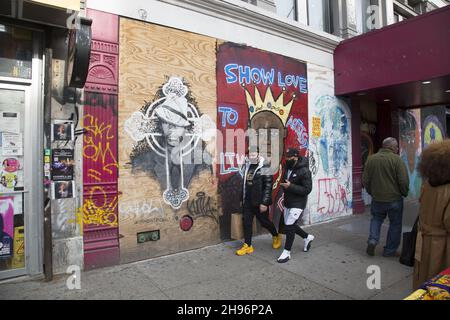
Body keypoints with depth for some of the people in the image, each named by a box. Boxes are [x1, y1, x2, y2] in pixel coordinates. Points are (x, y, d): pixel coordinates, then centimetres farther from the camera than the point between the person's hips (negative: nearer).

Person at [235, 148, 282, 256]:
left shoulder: (264, 168, -13)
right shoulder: (246, 166, 7)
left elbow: (268, 186, -16)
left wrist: (264, 203, -19)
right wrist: (242, 199, 14)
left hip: (260, 202, -5)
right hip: (247, 201, 5)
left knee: (264, 221, 9)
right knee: (247, 223, 5)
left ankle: (276, 236, 36)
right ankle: (247, 246, 16)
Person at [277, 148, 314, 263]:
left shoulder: (304, 171, -17)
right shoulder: (288, 168, 6)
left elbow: (307, 189, -21)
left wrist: (290, 186, -27)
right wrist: (284, 186, 2)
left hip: (297, 204, -8)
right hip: (287, 203, 8)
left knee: (289, 226, -7)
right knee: (290, 225, 17)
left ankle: (287, 253, 9)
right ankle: (307, 237, 41)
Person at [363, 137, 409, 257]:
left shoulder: (371, 159, 0)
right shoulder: (397, 159, -13)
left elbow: (365, 180, 4)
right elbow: (404, 181, -15)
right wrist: (404, 193, 4)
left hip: (377, 198, 4)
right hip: (394, 198, -3)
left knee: (376, 219, 23)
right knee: (395, 224, 13)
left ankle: (373, 240, 5)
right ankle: (390, 250, 19)